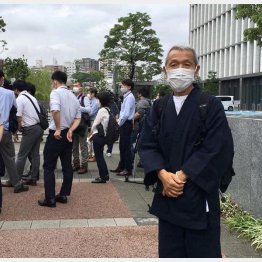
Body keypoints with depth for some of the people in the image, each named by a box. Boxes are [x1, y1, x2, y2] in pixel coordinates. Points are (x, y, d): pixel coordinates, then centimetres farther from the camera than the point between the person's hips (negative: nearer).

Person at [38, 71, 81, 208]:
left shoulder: (56, 92, -12)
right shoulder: (73, 96, 12)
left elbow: (55, 110, -30)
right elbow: (78, 118, 9)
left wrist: (58, 129, -21)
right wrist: (70, 130, -4)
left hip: (56, 134, -7)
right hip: (68, 134, 7)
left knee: (49, 167, 0)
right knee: (67, 166, 12)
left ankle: (50, 199, 0)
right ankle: (63, 195, 18)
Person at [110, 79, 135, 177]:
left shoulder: (129, 97, -15)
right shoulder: (126, 97, 13)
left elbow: (126, 114, -22)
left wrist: (119, 124, -13)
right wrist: (119, 121, 11)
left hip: (126, 124, -9)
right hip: (124, 124, 9)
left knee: (126, 147, -4)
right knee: (122, 146, 16)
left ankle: (128, 169, 3)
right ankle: (121, 166, 27)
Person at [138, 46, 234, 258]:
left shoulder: (211, 105, -5)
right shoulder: (159, 106, 8)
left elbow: (217, 148, -12)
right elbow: (147, 145, 4)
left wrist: (183, 176, -15)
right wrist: (163, 175, -13)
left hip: (200, 195, -4)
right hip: (167, 195, 4)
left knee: (202, 252, 3)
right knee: (169, 252, 12)